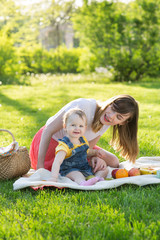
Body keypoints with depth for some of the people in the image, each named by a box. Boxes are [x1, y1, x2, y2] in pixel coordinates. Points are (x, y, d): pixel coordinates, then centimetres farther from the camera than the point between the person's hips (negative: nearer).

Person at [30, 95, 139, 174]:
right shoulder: (83, 105, -36)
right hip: (51, 141, -6)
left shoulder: (107, 124, -13)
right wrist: (40, 165, -35)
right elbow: (48, 131, -33)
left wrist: (95, 156, -35)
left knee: (113, 162, 5)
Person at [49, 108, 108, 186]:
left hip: (86, 169, 8)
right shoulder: (64, 145, -21)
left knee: (105, 169, 2)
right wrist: (54, 177, -44)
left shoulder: (83, 140, 6)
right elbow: (57, 162, -32)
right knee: (76, 175, -39)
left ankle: (97, 177, -28)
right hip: (70, 170, -8)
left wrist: (95, 152, 10)